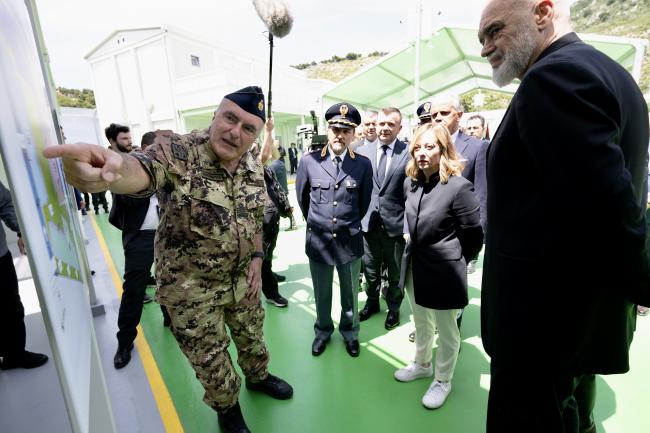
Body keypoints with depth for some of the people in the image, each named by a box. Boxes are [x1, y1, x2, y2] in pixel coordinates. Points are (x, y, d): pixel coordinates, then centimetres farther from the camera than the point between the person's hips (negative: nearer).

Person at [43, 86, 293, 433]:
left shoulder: (254, 169, -4)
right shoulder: (179, 151, -22)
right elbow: (143, 169, -44)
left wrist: (257, 258, 0)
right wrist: (116, 167, -67)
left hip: (242, 279, 5)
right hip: (192, 287, -4)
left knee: (252, 334, 26)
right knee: (210, 355, 16)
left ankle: (258, 376, 58)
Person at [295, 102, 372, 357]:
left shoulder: (363, 164, -7)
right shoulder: (309, 161, -7)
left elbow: (364, 201, 6)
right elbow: (302, 196, 8)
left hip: (350, 241, 0)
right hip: (318, 240, 1)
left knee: (350, 294, 18)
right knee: (322, 295, 18)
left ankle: (350, 331, 44)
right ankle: (323, 331, 44)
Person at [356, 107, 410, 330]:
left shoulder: (408, 153, -8)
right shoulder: (363, 151, 1)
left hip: (396, 224, -2)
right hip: (369, 222, 3)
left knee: (395, 272, 16)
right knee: (370, 270, 19)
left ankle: (393, 308, 40)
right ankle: (372, 302, 44)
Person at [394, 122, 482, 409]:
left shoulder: (458, 186, -21)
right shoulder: (410, 183, -1)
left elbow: (474, 237, -12)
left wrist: (453, 263, -2)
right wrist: (408, 234, 9)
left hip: (443, 272, -6)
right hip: (414, 265, 6)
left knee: (446, 331, 16)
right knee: (421, 324, 25)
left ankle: (443, 381, 39)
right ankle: (422, 365, 49)